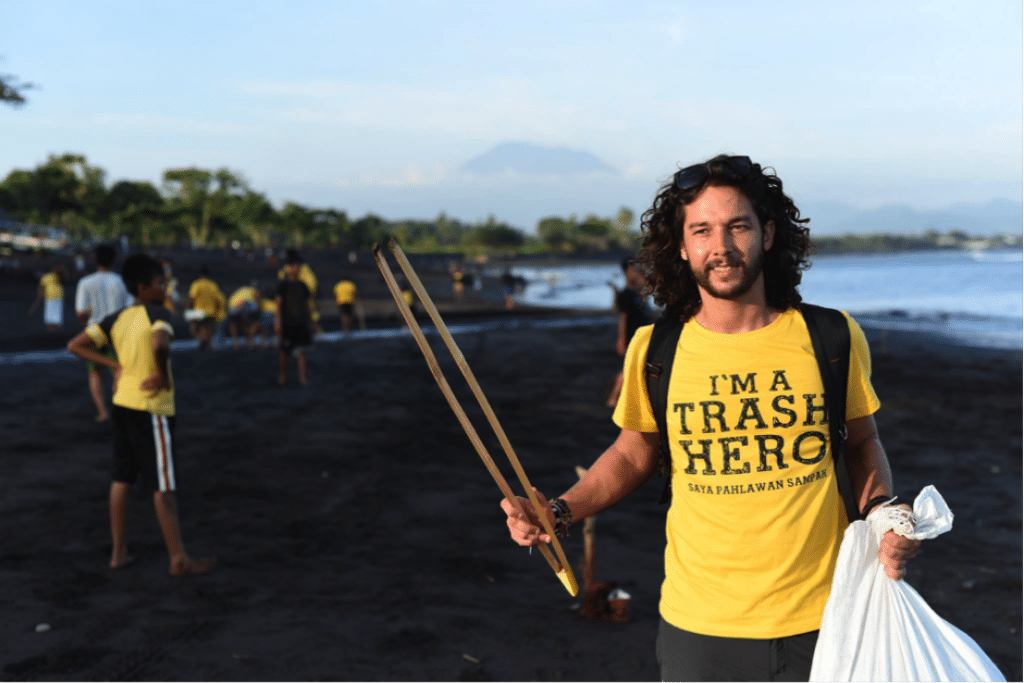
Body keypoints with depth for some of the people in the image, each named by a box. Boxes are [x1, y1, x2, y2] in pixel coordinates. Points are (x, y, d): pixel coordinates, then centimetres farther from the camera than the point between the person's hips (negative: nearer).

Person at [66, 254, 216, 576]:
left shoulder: (117, 318, 6)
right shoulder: (158, 314, -15)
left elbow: (76, 345, 6)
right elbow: (160, 346, -36)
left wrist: (114, 366, 6)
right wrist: (164, 377, -19)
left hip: (122, 404, 8)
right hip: (152, 408, -7)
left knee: (122, 478, 15)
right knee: (164, 485, -1)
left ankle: (119, 553, 22)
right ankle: (179, 559, 5)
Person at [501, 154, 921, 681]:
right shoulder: (653, 351, -5)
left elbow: (862, 442, 11)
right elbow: (632, 454, 10)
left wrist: (880, 510, -7)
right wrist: (560, 511, -4)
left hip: (820, 621, 0)